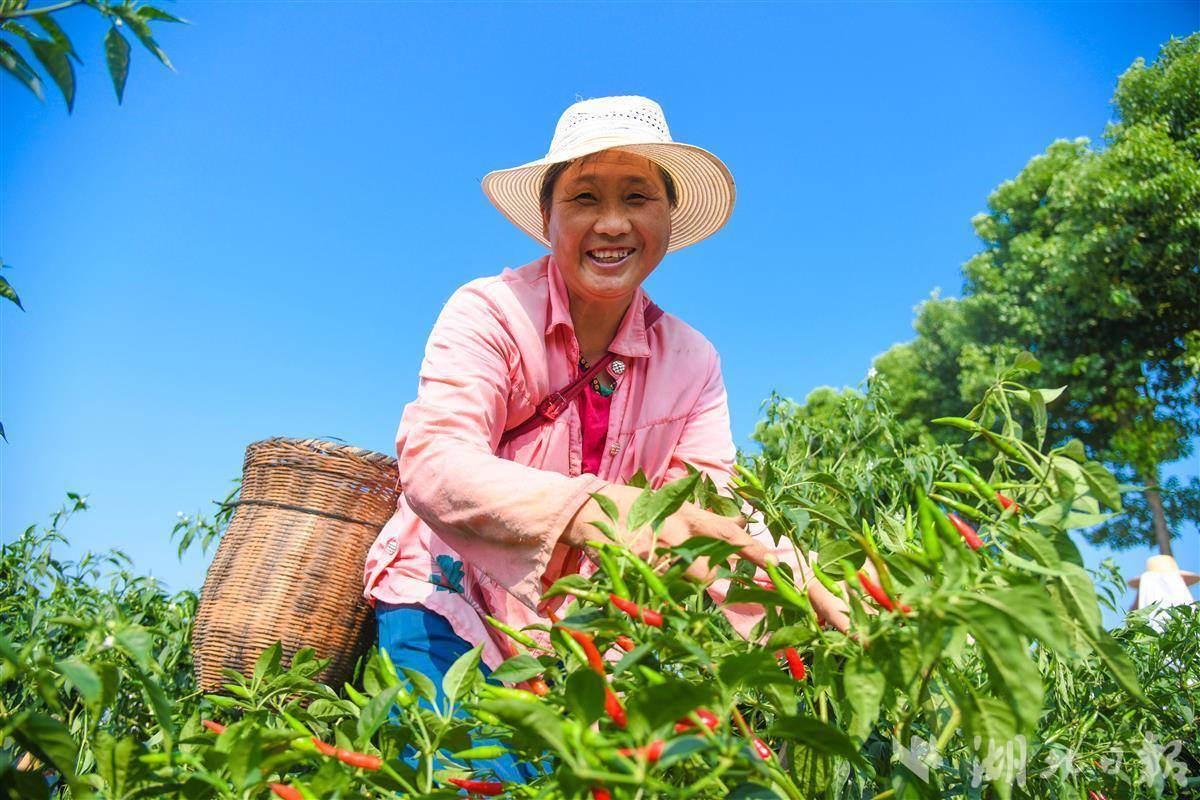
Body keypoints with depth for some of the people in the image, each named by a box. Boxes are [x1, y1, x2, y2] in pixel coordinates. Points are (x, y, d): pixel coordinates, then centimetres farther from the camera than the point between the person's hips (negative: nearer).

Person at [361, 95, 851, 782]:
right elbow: (433, 465, -31)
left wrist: (785, 578, -36)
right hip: (449, 604, -3)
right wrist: (590, 507, -51)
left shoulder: (691, 362, -3)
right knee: (482, 774, -24)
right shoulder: (489, 311, -16)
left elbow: (709, 503, -13)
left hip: (585, 633, 4)